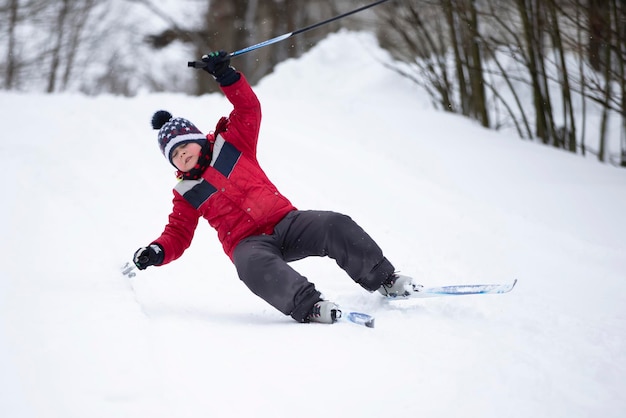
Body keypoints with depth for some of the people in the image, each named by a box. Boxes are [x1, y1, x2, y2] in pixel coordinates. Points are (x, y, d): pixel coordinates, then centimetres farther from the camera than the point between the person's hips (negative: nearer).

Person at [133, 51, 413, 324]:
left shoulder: (231, 144, 13)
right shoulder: (187, 195, 14)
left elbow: (249, 109, 7)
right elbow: (178, 235, 14)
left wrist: (226, 76, -8)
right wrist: (156, 252, -8)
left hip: (285, 222, 2)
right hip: (248, 243, -2)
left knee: (335, 225, -22)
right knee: (255, 265, -40)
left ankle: (383, 279, -9)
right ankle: (307, 306, -53)